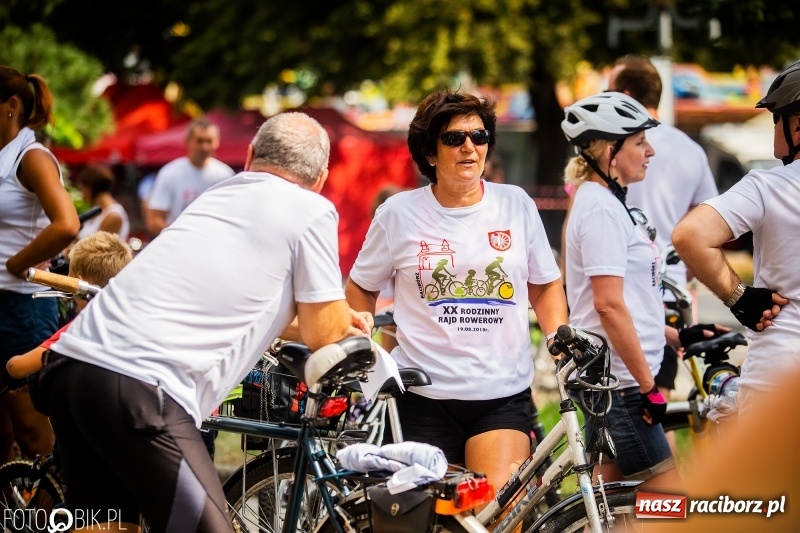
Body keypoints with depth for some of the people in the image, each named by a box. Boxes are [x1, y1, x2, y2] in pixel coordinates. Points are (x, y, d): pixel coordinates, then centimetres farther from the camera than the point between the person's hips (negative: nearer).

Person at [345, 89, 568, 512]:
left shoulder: (516, 205, 4)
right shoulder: (399, 214, 1)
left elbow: (545, 285, 14)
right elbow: (360, 290, 13)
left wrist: (560, 338, -2)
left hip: (503, 394, 0)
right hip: (426, 394, 0)